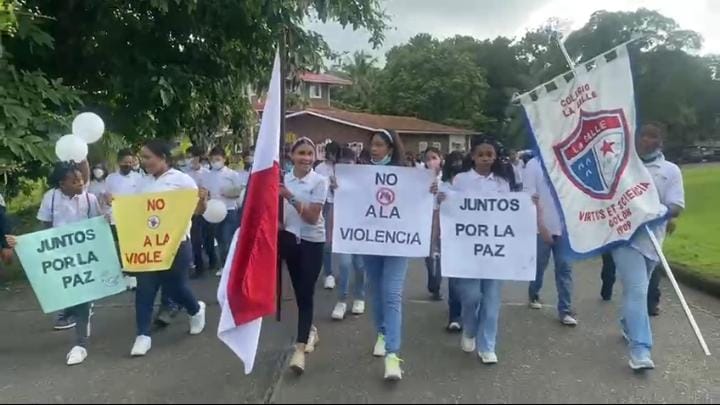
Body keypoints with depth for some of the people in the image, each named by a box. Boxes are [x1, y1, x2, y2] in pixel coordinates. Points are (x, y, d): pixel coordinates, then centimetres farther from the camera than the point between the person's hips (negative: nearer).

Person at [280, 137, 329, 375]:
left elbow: (312, 217, -18)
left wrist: (290, 197, -27)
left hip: (312, 242, -4)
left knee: (306, 294, -7)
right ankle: (310, 331, 36)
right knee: (299, 292, 13)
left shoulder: (320, 181, -10)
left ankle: (300, 348, -6)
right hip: (291, 239, 4)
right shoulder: (283, 179, 0)